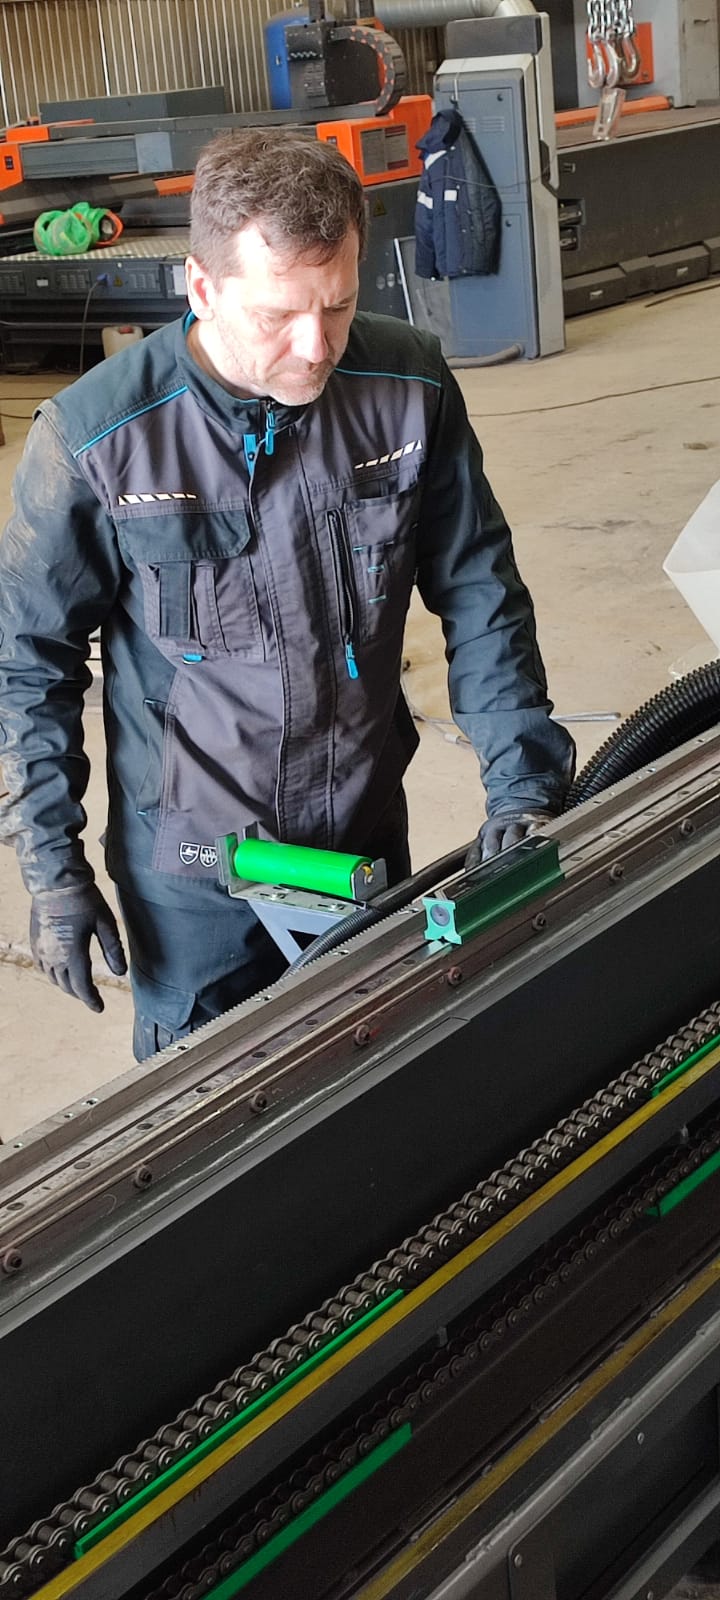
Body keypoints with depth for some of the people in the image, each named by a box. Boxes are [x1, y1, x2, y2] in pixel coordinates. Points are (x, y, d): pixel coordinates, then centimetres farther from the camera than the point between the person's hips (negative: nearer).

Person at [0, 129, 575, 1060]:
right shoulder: (94, 439, -21)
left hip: (368, 832, 3)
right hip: (189, 859, -2)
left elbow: (480, 595, -3)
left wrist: (524, 781, -11)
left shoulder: (410, 391, -13)